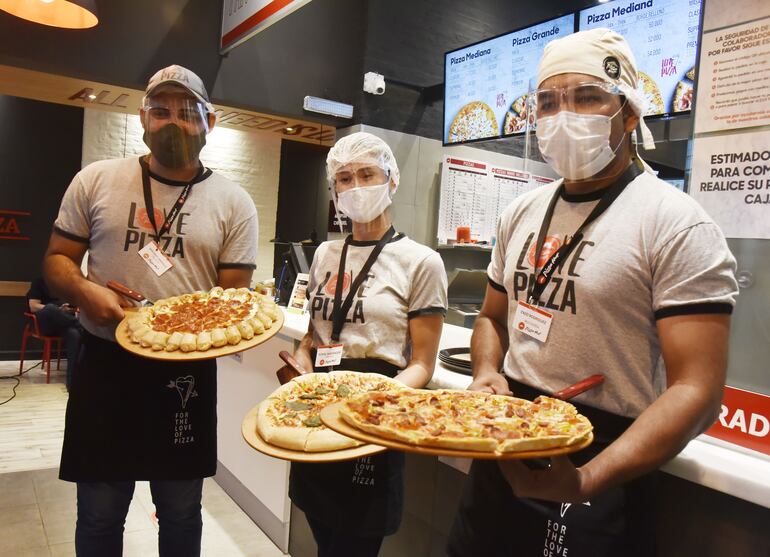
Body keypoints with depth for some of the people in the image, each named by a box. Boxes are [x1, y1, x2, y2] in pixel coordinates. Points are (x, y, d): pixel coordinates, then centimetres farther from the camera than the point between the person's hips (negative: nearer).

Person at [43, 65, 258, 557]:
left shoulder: (234, 202, -1)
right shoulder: (95, 180, 3)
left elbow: (234, 295, -1)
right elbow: (58, 258, 7)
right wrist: (85, 291, -14)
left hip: (187, 370, 0)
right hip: (106, 365, 1)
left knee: (181, 512, 15)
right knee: (98, 513, 15)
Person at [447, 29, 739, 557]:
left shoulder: (676, 225, -15)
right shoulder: (521, 213, 3)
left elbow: (696, 391, -19)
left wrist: (588, 481, -30)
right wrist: (487, 374, -6)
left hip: (599, 482, -6)